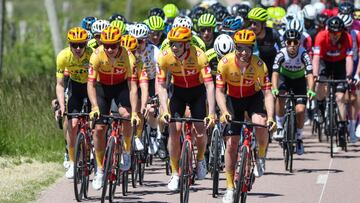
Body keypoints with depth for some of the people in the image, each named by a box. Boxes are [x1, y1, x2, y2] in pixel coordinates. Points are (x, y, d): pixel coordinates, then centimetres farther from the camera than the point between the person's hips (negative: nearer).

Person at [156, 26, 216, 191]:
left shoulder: (198, 56, -31)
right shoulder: (165, 57, -24)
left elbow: (209, 85, -33)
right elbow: (161, 85, -20)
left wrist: (211, 113, -40)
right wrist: (165, 111, -31)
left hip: (197, 91, -1)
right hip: (178, 91, 1)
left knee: (200, 131, -9)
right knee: (174, 130, -12)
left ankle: (200, 159, 24)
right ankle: (175, 174, -1)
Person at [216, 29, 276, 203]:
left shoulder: (259, 65, -25)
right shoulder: (225, 63, -25)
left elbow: (267, 93, -25)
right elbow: (219, 91, -21)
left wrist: (271, 117, -38)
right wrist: (224, 112, -38)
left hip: (253, 97, -1)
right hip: (233, 99, 1)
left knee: (260, 123, -33)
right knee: (231, 143, -4)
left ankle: (261, 156, -3)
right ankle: (230, 188, 7)